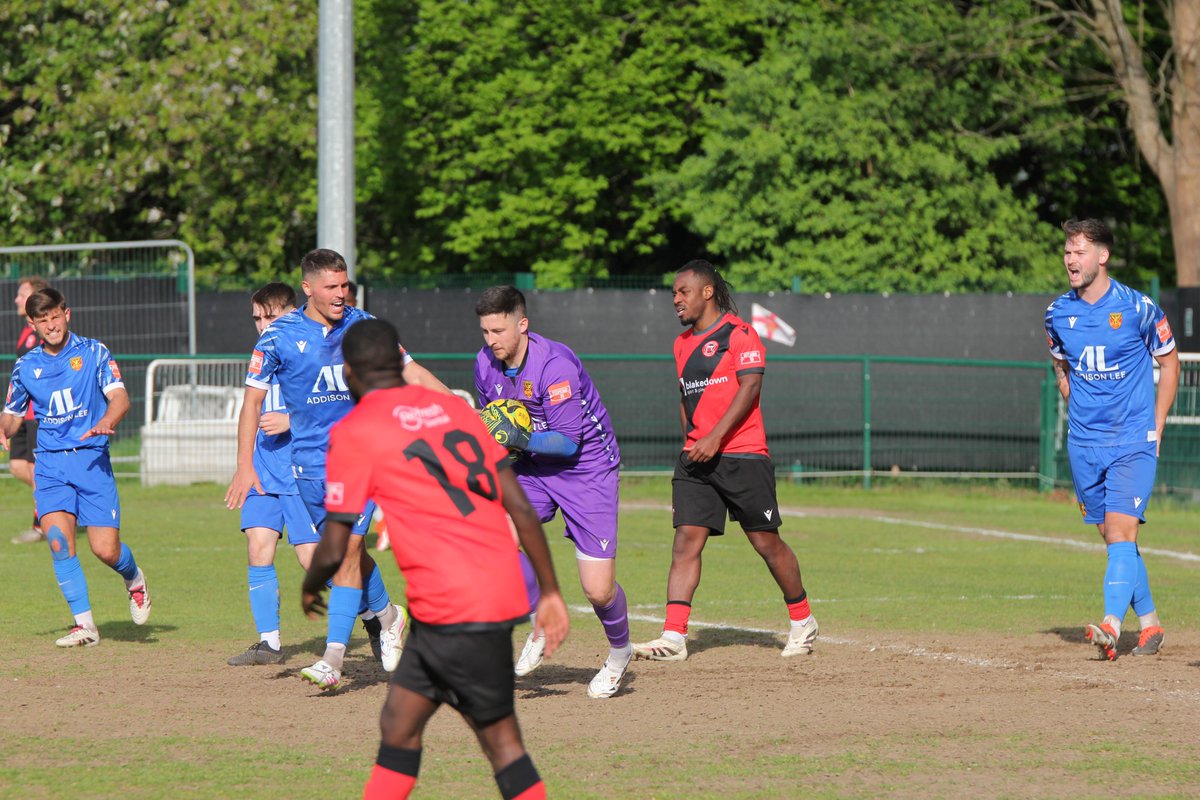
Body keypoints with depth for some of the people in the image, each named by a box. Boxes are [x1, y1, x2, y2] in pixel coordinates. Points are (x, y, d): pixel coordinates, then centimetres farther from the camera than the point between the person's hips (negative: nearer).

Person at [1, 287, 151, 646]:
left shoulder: (93, 352, 2)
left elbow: (119, 397, -8)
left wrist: (107, 422, -30)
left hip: (91, 458, -2)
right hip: (50, 464, 2)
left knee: (106, 549, -8)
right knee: (58, 539, -19)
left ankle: (133, 577, 29)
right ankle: (84, 624, -11)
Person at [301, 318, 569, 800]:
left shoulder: (352, 434, -5)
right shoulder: (453, 409, 14)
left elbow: (335, 549, -6)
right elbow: (521, 507, 11)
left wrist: (310, 587, 16)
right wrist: (550, 591, 16)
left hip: (455, 606, -7)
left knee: (499, 738, -3)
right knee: (398, 724, 15)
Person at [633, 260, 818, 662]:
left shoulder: (739, 334, -6)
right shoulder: (683, 344, 17)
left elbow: (749, 388, -16)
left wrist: (715, 438, -22)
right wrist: (690, 441, 14)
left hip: (742, 456, -6)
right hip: (695, 460, 6)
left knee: (766, 541, 1)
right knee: (686, 539, -7)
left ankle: (802, 621, 21)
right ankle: (673, 637, -15)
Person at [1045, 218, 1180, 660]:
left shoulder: (1139, 308, -8)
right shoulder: (1058, 313, 4)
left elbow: (1169, 362, 3)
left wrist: (1155, 428, 0)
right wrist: (1078, 416, 11)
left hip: (1133, 441, -5)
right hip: (1084, 445, 5)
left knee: (1121, 531, -16)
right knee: (1111, 536, 9)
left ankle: (1112, 626, -27)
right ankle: (1149, 623, 21)